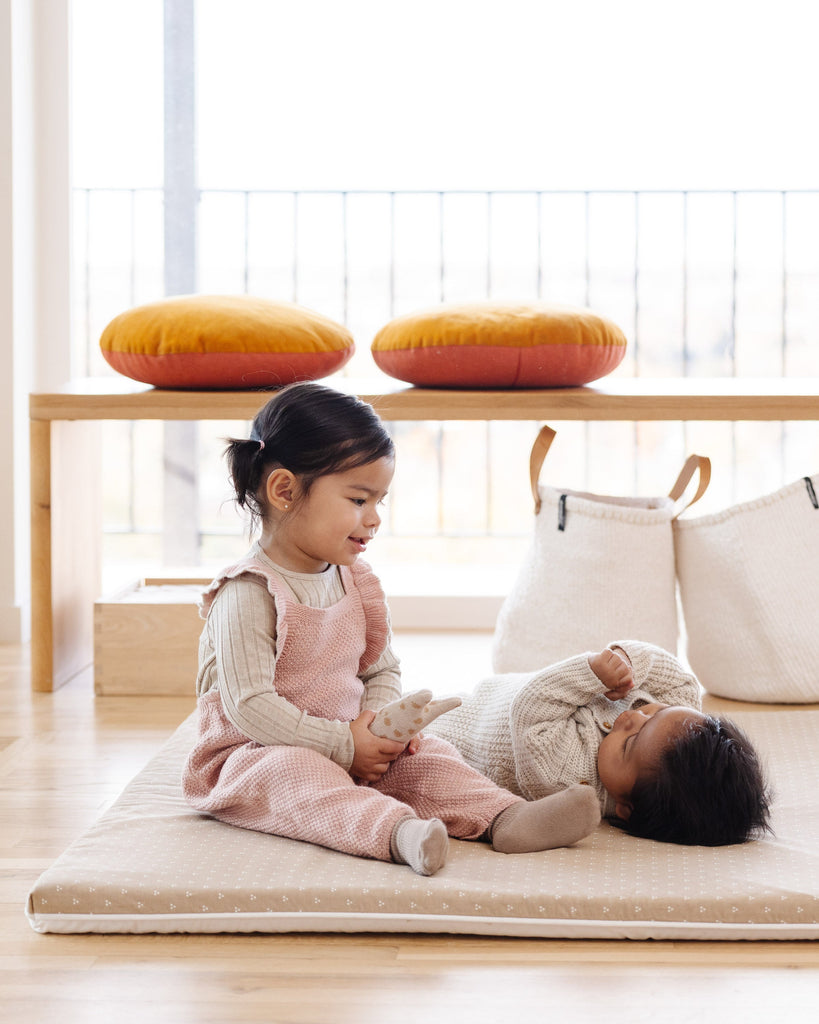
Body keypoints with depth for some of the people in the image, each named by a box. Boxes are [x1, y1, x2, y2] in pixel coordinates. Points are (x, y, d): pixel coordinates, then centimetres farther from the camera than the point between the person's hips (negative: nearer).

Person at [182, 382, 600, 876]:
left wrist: (378, 717, -8)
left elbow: (383, 669, 16)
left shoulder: (355, 581, 8)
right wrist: (341, 743, -22)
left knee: (425, 756, -11)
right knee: (297, 776, -37)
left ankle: (506, 818, -32)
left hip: (354, 748, 8)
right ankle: (398, 832, -61)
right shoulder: (249, 594, -18)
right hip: (257, 754, -8)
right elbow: (248, 706, -23)